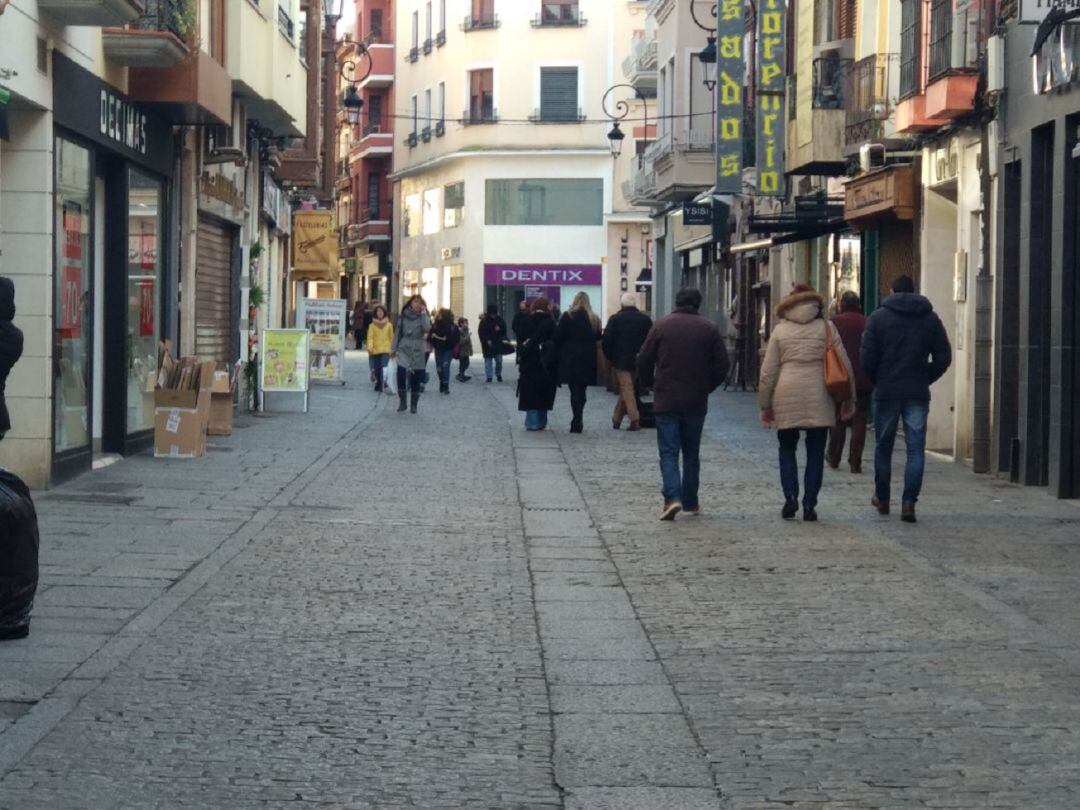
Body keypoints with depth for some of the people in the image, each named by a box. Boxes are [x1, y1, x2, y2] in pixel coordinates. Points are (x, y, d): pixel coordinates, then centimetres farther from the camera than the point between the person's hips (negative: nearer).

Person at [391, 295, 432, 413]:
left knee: (416, 379, 2)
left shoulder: (423, 317, 3)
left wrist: (423, 313, -13)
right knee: (401, 372, -18)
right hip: (404, 349, 1)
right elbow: (398, 332, 13)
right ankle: (402, 402, -6)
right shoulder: (403, 316, 8)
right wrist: (394, 349, 10)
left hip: (417, 351, -1)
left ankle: (413, 405, 12)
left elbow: (427, 328, -17)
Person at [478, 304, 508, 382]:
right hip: (488, 344, -2)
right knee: (488, 360, 0)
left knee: (499, 360, 2)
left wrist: (499, 329, -12)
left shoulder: (499, 319, 4)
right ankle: (489, 377, 3)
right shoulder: (484, 321, -6)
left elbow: (504, 329, 10)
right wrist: (487, 340, -16)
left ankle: (498, 375, 22)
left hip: (498, 344, 2)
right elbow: (481, 332, -7)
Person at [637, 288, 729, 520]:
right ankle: (690, 502, 19)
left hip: (666, 400, -2)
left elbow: (644, 360, -2)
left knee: (668, 451, -1)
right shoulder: (708, 328, -1)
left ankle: (672, 497, -19)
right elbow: (722, 364, -1)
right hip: (696, 402, 2)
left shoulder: (661, 325, -3)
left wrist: (648, 385, 14)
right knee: (692, 453, 14)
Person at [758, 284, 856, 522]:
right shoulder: (826, 328, 5)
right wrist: (849, 398, 13)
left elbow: (768, 371, 6)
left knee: (787, 449, 14)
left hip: (786, 398, 0)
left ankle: (790, 496, -2)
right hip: (819, 397, 0)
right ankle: (809, 504, 3)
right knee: (815, 453, 8)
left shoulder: (780, 330, 6)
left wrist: (765, 406, 12)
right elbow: (844, 365, 4)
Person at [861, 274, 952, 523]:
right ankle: (908, 502, -11)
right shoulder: (930, 318, 6)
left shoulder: (878, 317, -1)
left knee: (883, 447, 13)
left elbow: (867, 356, -6)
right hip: (918, 394, 1)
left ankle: (882, 499, 22)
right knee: (916, 449, 0)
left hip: (886, 392, -1)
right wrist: (925, 380, 10)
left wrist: (877, 381, 8)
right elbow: (944, 356, 2)